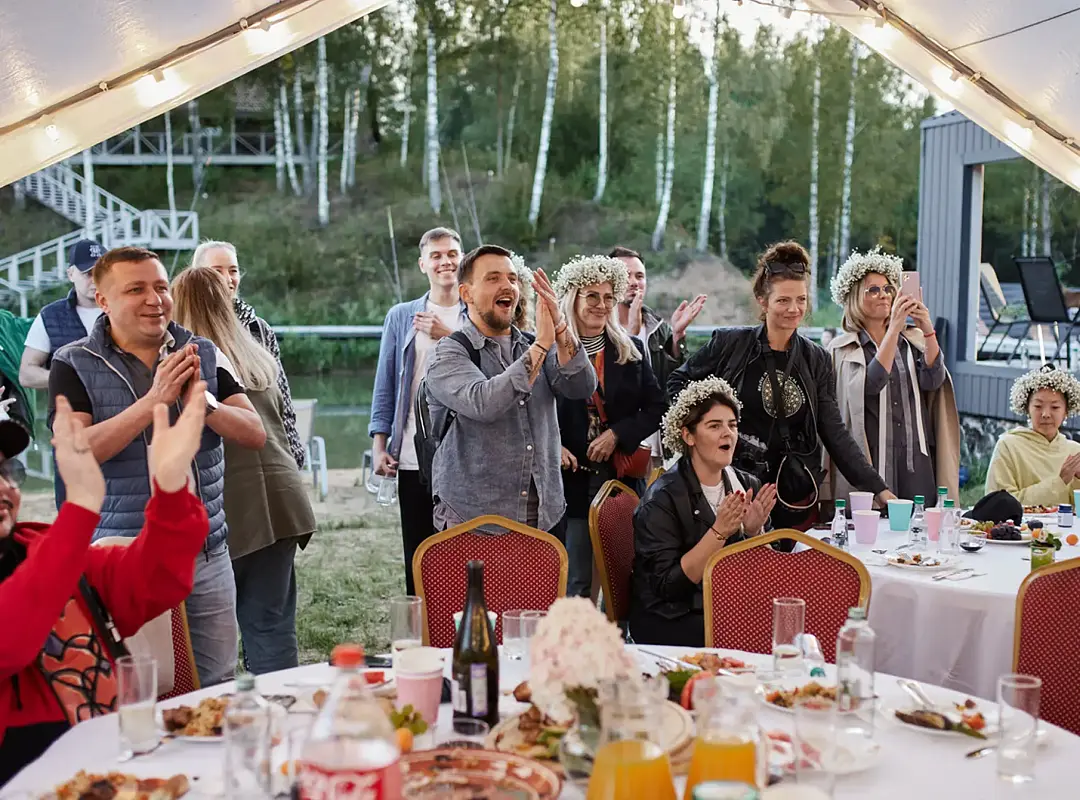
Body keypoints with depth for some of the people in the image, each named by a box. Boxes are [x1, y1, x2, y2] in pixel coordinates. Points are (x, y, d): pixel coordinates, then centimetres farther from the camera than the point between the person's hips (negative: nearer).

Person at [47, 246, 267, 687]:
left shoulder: (203, 354, 7)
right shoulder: (75, 365, -2)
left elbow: (255, 434, 0)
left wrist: (200, 398, -17)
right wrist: (153, 399, -22)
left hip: (207, 556, 3)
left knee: (217, 692, 9)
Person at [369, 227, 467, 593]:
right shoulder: (401, 317, 12)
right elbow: (385, 385, 11)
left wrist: (449, 336, -11)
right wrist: (379, 444, 3)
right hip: (413, 457, 2)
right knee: (418, 558, 7)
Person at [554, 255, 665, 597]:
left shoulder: (632, 350, 10)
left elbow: (656, 407, 8)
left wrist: (618, 434, -6)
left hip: (622, 479, 3)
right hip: (572, 481, -3)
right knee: (575, 584, 0)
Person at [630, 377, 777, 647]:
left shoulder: (748, 486, 6)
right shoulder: (662, 498, -11)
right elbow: (668, 586, -17)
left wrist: (754, 531, -13)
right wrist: (719, 531, -23)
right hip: (670, 621, -6)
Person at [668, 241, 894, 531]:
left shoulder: (817, 360, 7)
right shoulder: (729, 343, -2)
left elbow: (835, 432, 5)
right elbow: (678, 382, 10)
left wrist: (878, 488, -2)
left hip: (796, 495, 3)